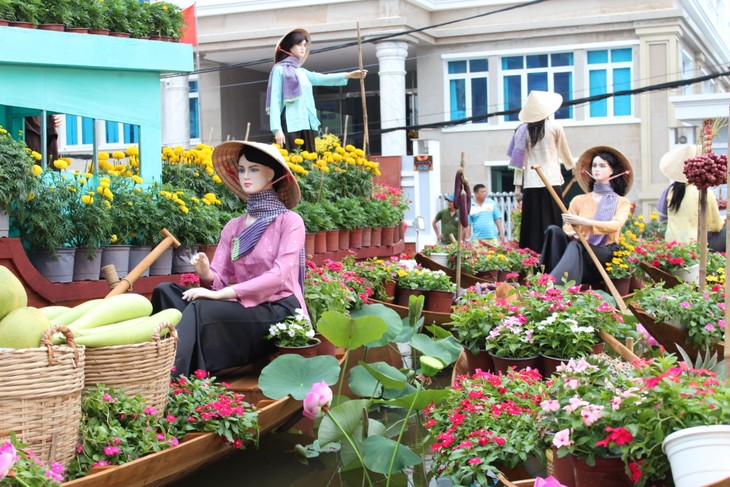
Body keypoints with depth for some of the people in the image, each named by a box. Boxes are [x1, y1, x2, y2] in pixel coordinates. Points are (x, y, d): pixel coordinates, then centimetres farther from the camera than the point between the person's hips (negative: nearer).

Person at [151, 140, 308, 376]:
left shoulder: (290, 221, -1)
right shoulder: (233, 227, 16)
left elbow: (280, 275, -15)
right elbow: (219, 279, 9)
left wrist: (220, 294, -21)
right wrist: (206, 274, -16)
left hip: (279, 312, -6)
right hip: (245, 308, 6)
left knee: (201, 310, -31)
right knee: (166, 291, -16)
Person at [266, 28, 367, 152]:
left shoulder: (302, 72, 22)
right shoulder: (279, 69, 4)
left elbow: (323, 79, 8)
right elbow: (275, 100, -3)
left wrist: (350, 75, -5)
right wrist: (277, 129, -14)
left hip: (308, 126, 7)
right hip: (290, 126, -7)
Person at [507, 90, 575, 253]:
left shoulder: (524, 130, 4)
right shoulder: (554, 127, 1)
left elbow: (520, 159, 1)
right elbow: (565, 153, 14)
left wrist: (517, 186, 3)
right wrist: (572, 167, 33)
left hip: (531, 185, 2)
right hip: (552, 183, -1)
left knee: (532, 226, 2)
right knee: (551, 226, 1)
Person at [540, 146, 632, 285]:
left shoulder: (622, 202, 13)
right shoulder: (579, 200, 22)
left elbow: (615, 225, -9)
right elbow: (567, 228, 11)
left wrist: (583, 221, -23)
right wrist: (571, 233, -16)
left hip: (604, 255, -3)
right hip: (579, 252, 3)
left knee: (575, 246, -37)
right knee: (554, 230, -27)